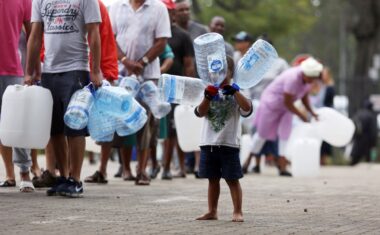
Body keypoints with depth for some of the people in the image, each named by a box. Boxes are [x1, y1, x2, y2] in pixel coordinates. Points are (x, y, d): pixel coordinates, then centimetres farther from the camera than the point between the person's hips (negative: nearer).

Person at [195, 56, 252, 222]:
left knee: (232, 179, -2)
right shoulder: (210, 91, 8)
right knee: (213, 179, 11)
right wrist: (208, 97, -16)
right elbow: (200, 113, -1)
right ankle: (212, 211, 17)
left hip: (229, 143, -4)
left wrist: (234, 91, -25)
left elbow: (247, 109, -18)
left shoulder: (235, 92, -2)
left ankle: (237, 212, 1)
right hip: (209, 143, 4)